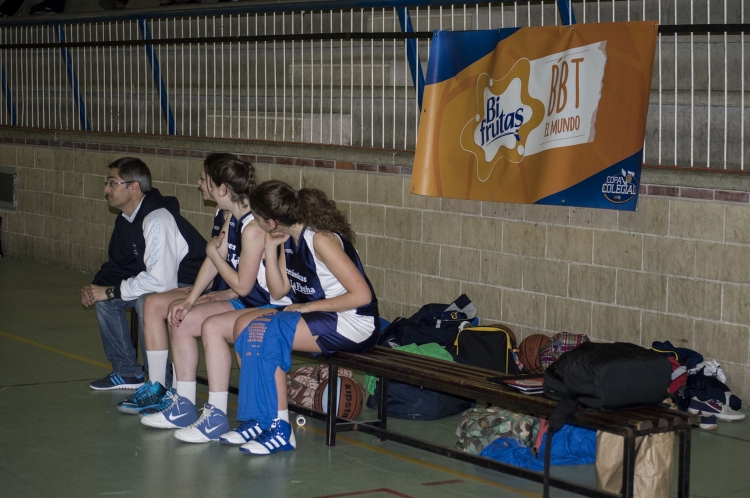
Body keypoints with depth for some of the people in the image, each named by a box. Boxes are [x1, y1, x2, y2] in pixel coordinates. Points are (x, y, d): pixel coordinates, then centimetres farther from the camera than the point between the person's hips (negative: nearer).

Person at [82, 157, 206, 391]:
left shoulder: (158, 220, -28)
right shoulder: (126, 220, 3)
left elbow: (160, 280, -34)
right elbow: (117, 264, 13)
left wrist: (111, 291, -25)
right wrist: (96, 287, -7)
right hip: (162, 279, 10)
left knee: (146, 301, -34)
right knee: (104, 298, 2)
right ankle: (127, 371, 11)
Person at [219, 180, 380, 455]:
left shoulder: (321, 240, -21)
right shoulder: (289, 239, 5)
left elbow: (362, 295, -23)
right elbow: (279, 290, 10)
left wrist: (308, 307, -17)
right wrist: (270, 248, -1)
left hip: (353, 327, -9)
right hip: (317, 319, 9)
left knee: (265, 333, -23)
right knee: (245, 324, -5)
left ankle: (279, 429, -16)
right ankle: (258, 420, -3)